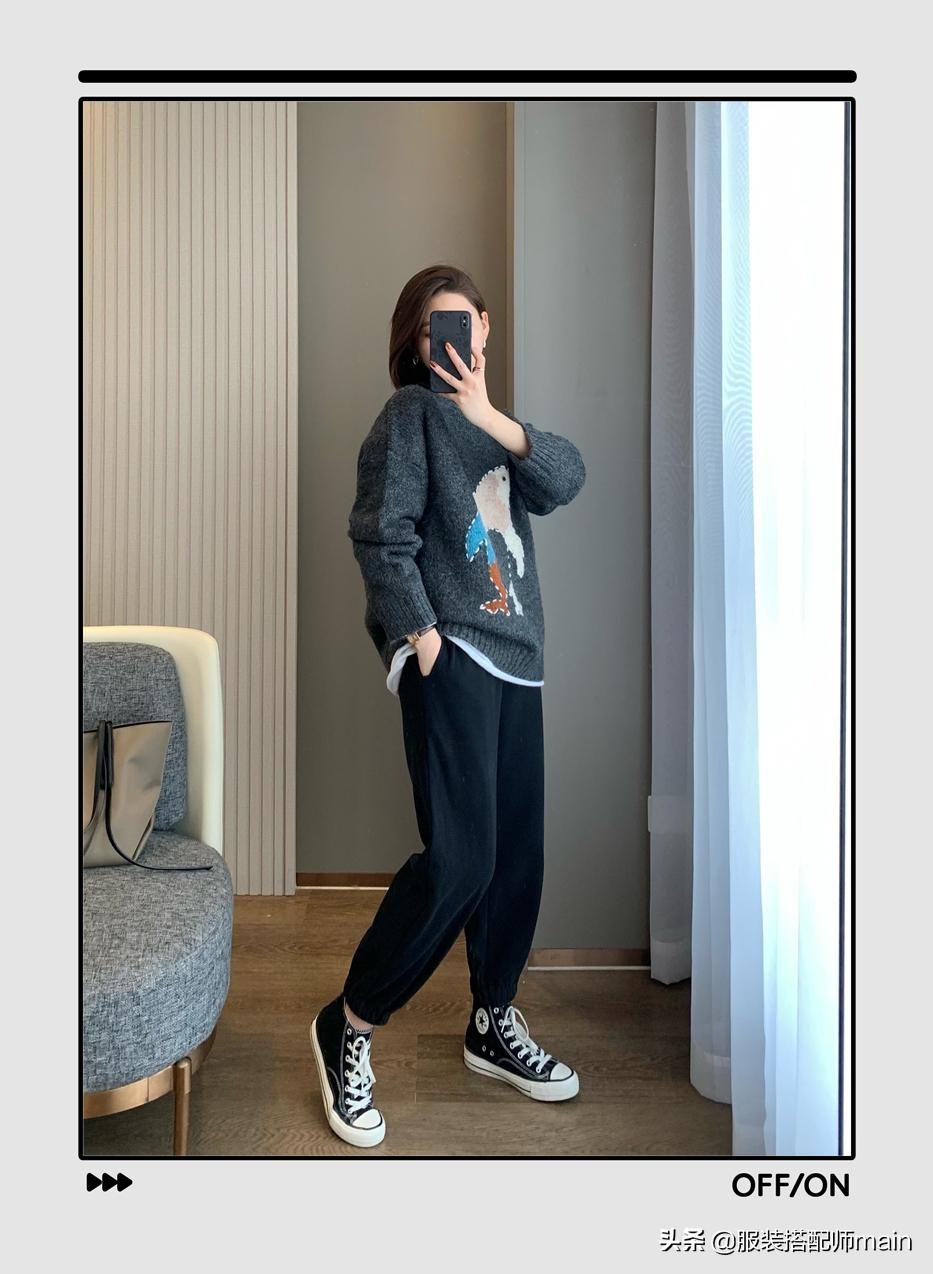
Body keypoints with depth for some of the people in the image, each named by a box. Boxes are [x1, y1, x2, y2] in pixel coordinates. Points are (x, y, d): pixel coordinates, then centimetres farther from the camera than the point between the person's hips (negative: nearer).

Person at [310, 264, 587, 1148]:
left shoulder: (496, 426, 21)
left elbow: (566, 481, 2)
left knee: (519, 851, 8)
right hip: (450, 652, -7)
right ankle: (348, 1027, 4)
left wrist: (492, 418, -10)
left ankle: (492, 1026, 26)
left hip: (514, 654, 7)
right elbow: (380, 535, -8)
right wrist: (420, 632, -16)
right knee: (459, 858, -14)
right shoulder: (411, 412, 2)